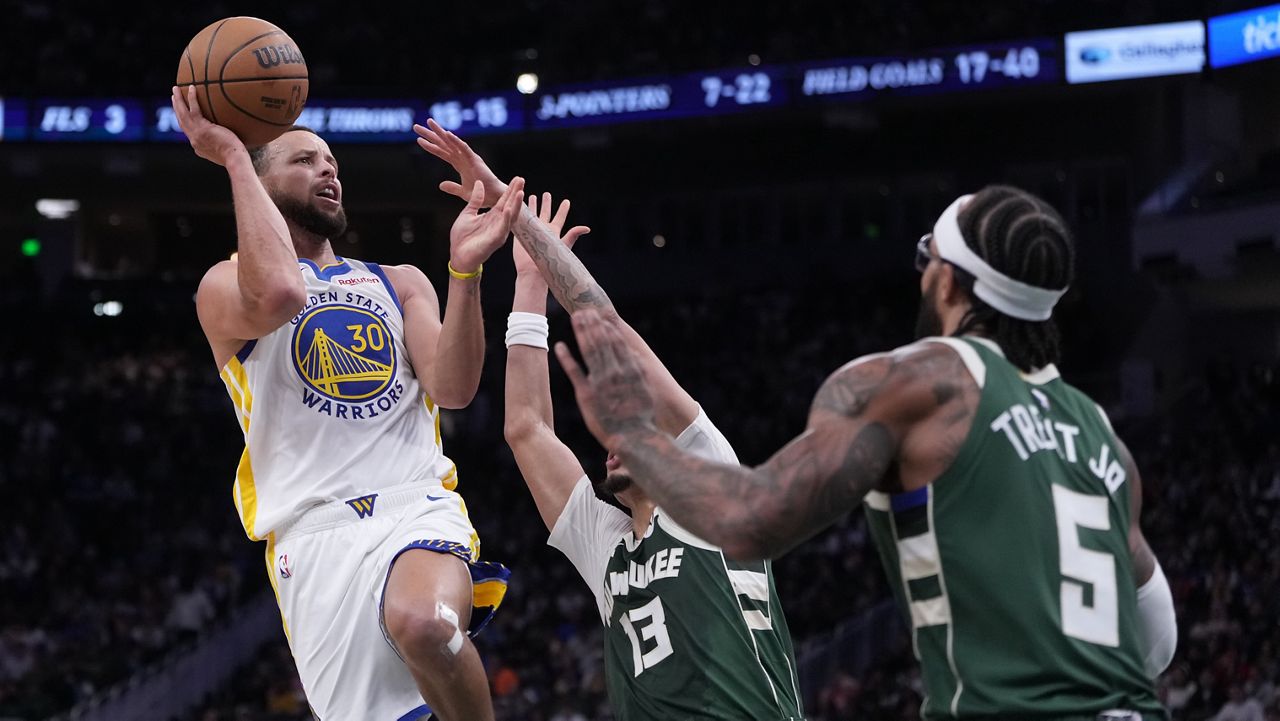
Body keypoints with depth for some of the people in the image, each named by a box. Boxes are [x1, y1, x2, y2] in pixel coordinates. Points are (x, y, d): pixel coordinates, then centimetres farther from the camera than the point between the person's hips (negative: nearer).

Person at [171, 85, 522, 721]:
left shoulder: (399, 283, 23)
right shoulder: (226, 286, 10)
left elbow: (453, 390, 6)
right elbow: (279, 294, -17)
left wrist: (465, 270, -8)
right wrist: (235, 157, -9)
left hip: (417, 507, 1)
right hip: (314, 526, -1)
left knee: (425, 624, -33)